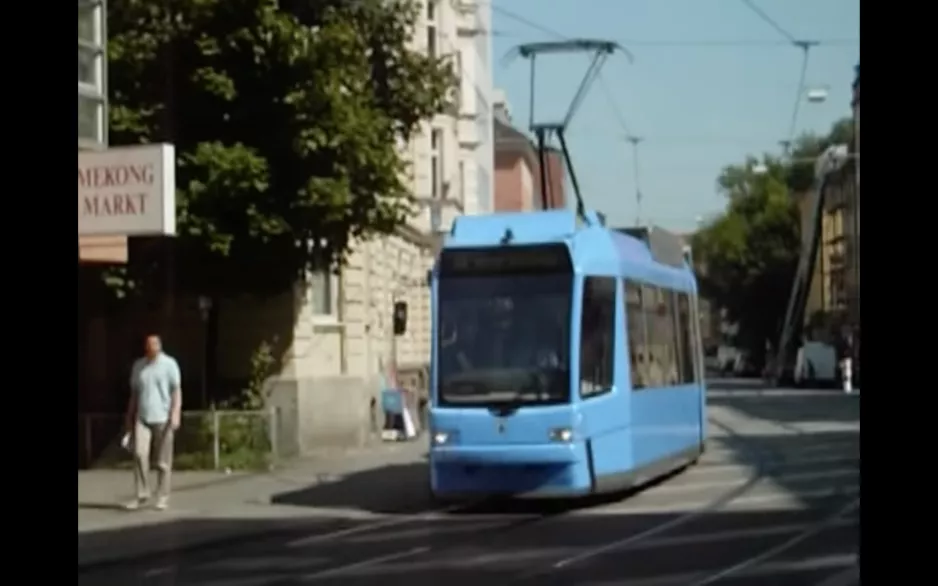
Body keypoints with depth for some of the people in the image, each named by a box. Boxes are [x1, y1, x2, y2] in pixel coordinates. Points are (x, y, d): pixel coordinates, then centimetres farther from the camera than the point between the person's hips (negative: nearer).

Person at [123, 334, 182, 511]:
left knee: (163, 461, 0)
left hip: (163, 418, -3)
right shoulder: (138, 365, 12)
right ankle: (142, 495, -5)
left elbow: (177, 391, -4)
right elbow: (134, 393, 18)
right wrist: (129, 417, 16)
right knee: (139, 454, -12)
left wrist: (176, 413, -16)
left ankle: (162, 498, 8)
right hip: (142, 418, 3)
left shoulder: (169, 364, -1)